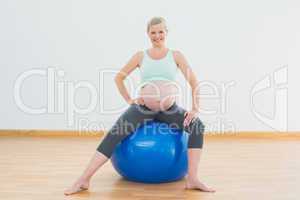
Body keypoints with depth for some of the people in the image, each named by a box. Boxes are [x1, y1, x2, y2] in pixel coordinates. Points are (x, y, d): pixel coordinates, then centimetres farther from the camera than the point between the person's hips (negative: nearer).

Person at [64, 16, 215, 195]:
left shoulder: (176, 55, 5)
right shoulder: (140, 56, 7)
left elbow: (194, 82, 1)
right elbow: (119, 77, 15)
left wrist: (195, 109, -8)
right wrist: (129, 100, 5)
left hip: (170, 110, 0)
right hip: (143, 108, 0)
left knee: (197, 126, -24)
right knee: (114, 135, -19)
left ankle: (193, 180, -18)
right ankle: (84, 179, -14)